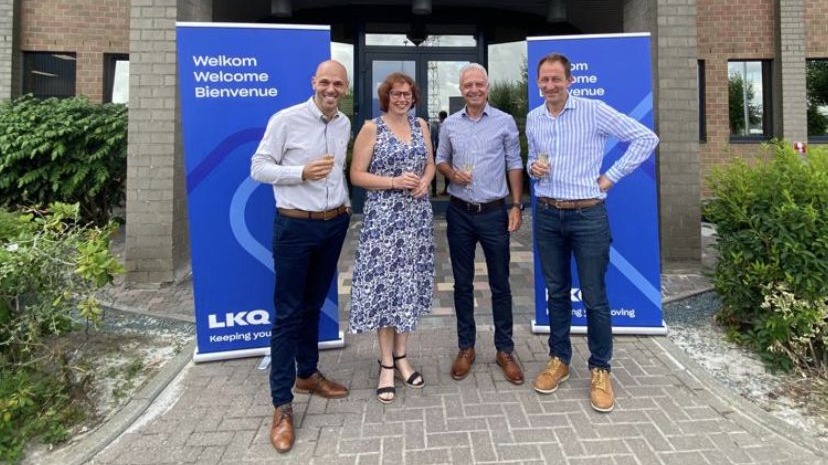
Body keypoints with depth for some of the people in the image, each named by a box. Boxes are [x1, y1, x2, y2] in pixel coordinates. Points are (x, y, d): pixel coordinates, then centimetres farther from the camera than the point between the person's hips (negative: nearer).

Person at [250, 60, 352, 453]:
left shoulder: (345, 124, 9)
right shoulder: (285, 119, -9)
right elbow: (258, 167, -9)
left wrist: (347, 203, 12)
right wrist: (302, 172, -21)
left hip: (334, 225, 6)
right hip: (295, 226, -5)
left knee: (314, 305, 17)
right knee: (288, 313, -1)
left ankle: (307, 374, 34)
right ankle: (282, 405, 7)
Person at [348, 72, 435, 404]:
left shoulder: (421, 125, 11)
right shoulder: (371, 128, -4)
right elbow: (356, 175, -6)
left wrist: (425, 181, -4)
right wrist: (394, 182, -18)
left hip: (417, 215, 5)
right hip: (382, 217, -5)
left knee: (409, 285, 9)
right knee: (383, 286, -1)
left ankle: (401, 357, 23)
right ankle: (386, 364, 12)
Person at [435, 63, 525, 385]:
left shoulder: (505, 122, 0)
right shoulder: (449, 125, 5)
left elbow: (514, 165, 2)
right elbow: (440, 160, 14)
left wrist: (516, 205, -5)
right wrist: (452, 173, -8)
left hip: (494, 212, -2)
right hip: (459, 213, 2)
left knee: (500, 284, 5)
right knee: (463, 283, 9)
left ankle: (505, 350, 18)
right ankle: (466, 347, 22)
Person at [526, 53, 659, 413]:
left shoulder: (594, 111, -6)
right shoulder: (532, 119, 8)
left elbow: (646, 138, -4)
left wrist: (612, 176, -6)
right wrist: (533, 167, 0)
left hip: (588, 215, -4)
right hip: (547, 216, 4)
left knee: (594, 297, 2)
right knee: (556, 293, 13)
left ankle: (600, 370, 18)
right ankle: (559, 359, 28)